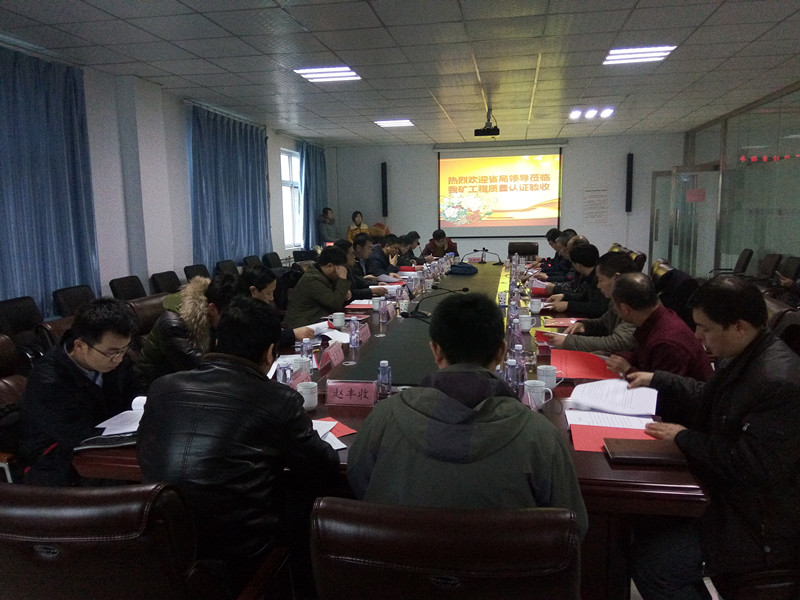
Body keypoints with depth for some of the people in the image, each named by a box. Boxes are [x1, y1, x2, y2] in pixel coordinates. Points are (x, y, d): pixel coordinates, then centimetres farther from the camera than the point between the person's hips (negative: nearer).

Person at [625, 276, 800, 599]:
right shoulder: (742, 358, 2)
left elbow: (756, 466, -29)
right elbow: (707, 397, 21)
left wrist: (684, 437, -20)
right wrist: (656, 379, 18)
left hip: (763, 524, -10)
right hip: (731, 495, 10)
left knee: (651, 563, -17)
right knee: (641, 523, 11)